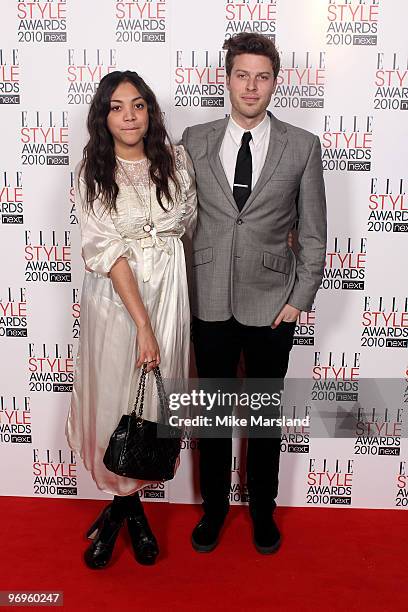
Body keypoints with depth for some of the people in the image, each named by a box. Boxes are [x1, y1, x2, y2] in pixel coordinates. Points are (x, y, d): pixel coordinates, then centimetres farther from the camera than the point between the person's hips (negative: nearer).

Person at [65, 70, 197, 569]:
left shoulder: (175, 161, 1)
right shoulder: (91, 172, -6)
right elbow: (106, 251, -13)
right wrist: (141, 324, -19)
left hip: (167, 294, 2)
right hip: (113, 298, -2)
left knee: (154, 399, 8)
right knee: (114, 396, 6)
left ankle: (123, 503, 32)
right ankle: (130, 505, 31)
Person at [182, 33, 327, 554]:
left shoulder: (302, 146, 0)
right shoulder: (194, 140, 3)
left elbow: (313, 233, 2)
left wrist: (300, 298, -3)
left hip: (271, 305, -1)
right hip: (209, 303, 1)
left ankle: (262, 509, 36)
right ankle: (214, 506, 35)